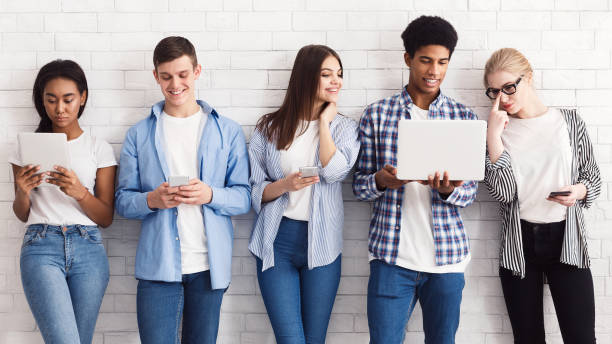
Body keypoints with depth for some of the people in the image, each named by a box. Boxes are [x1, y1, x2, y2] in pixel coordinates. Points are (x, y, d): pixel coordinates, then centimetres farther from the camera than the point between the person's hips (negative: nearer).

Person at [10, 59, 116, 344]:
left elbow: (106, 218, 5)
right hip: (41, 248, -1)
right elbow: (23, 215, 14)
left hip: (88, 249, 1)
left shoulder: (99, 149, 8)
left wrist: (80, 192, -14)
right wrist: (22, 192, -9)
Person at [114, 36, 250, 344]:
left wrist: (210, 195, -17)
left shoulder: (228, 132, 6)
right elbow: (123, 201, 5)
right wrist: (152, 200, -16)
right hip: (157, 266, 0)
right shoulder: (139, 135, 7)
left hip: (210, 265, 1)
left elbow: (244, 197, 3)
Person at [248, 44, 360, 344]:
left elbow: (334, 172, -13)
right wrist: (284, 185, -16)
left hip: (321, 243, 1)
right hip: (277, 241, -1)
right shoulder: (269, 128, 5)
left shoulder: (344, 127, 7)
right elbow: (253, 190, 3)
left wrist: (324, 121, -4)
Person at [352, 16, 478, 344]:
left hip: (446, 255, 1)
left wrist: (447, 190, -18)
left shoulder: (463, 117, 6)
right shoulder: (377, 114, 4)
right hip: (391, 256, -1)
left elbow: (469, 192, 5)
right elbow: (359, 185, 5)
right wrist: (382, 181, -18)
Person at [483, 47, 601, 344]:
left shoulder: (569, 121, 2)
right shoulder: (498, 130, 3)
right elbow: (503, 192, -10)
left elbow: (593, 177, 9)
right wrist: (493, 135, -14)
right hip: (519, 245, 1)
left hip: (566, 241, -1)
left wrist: (579, 191, -14)